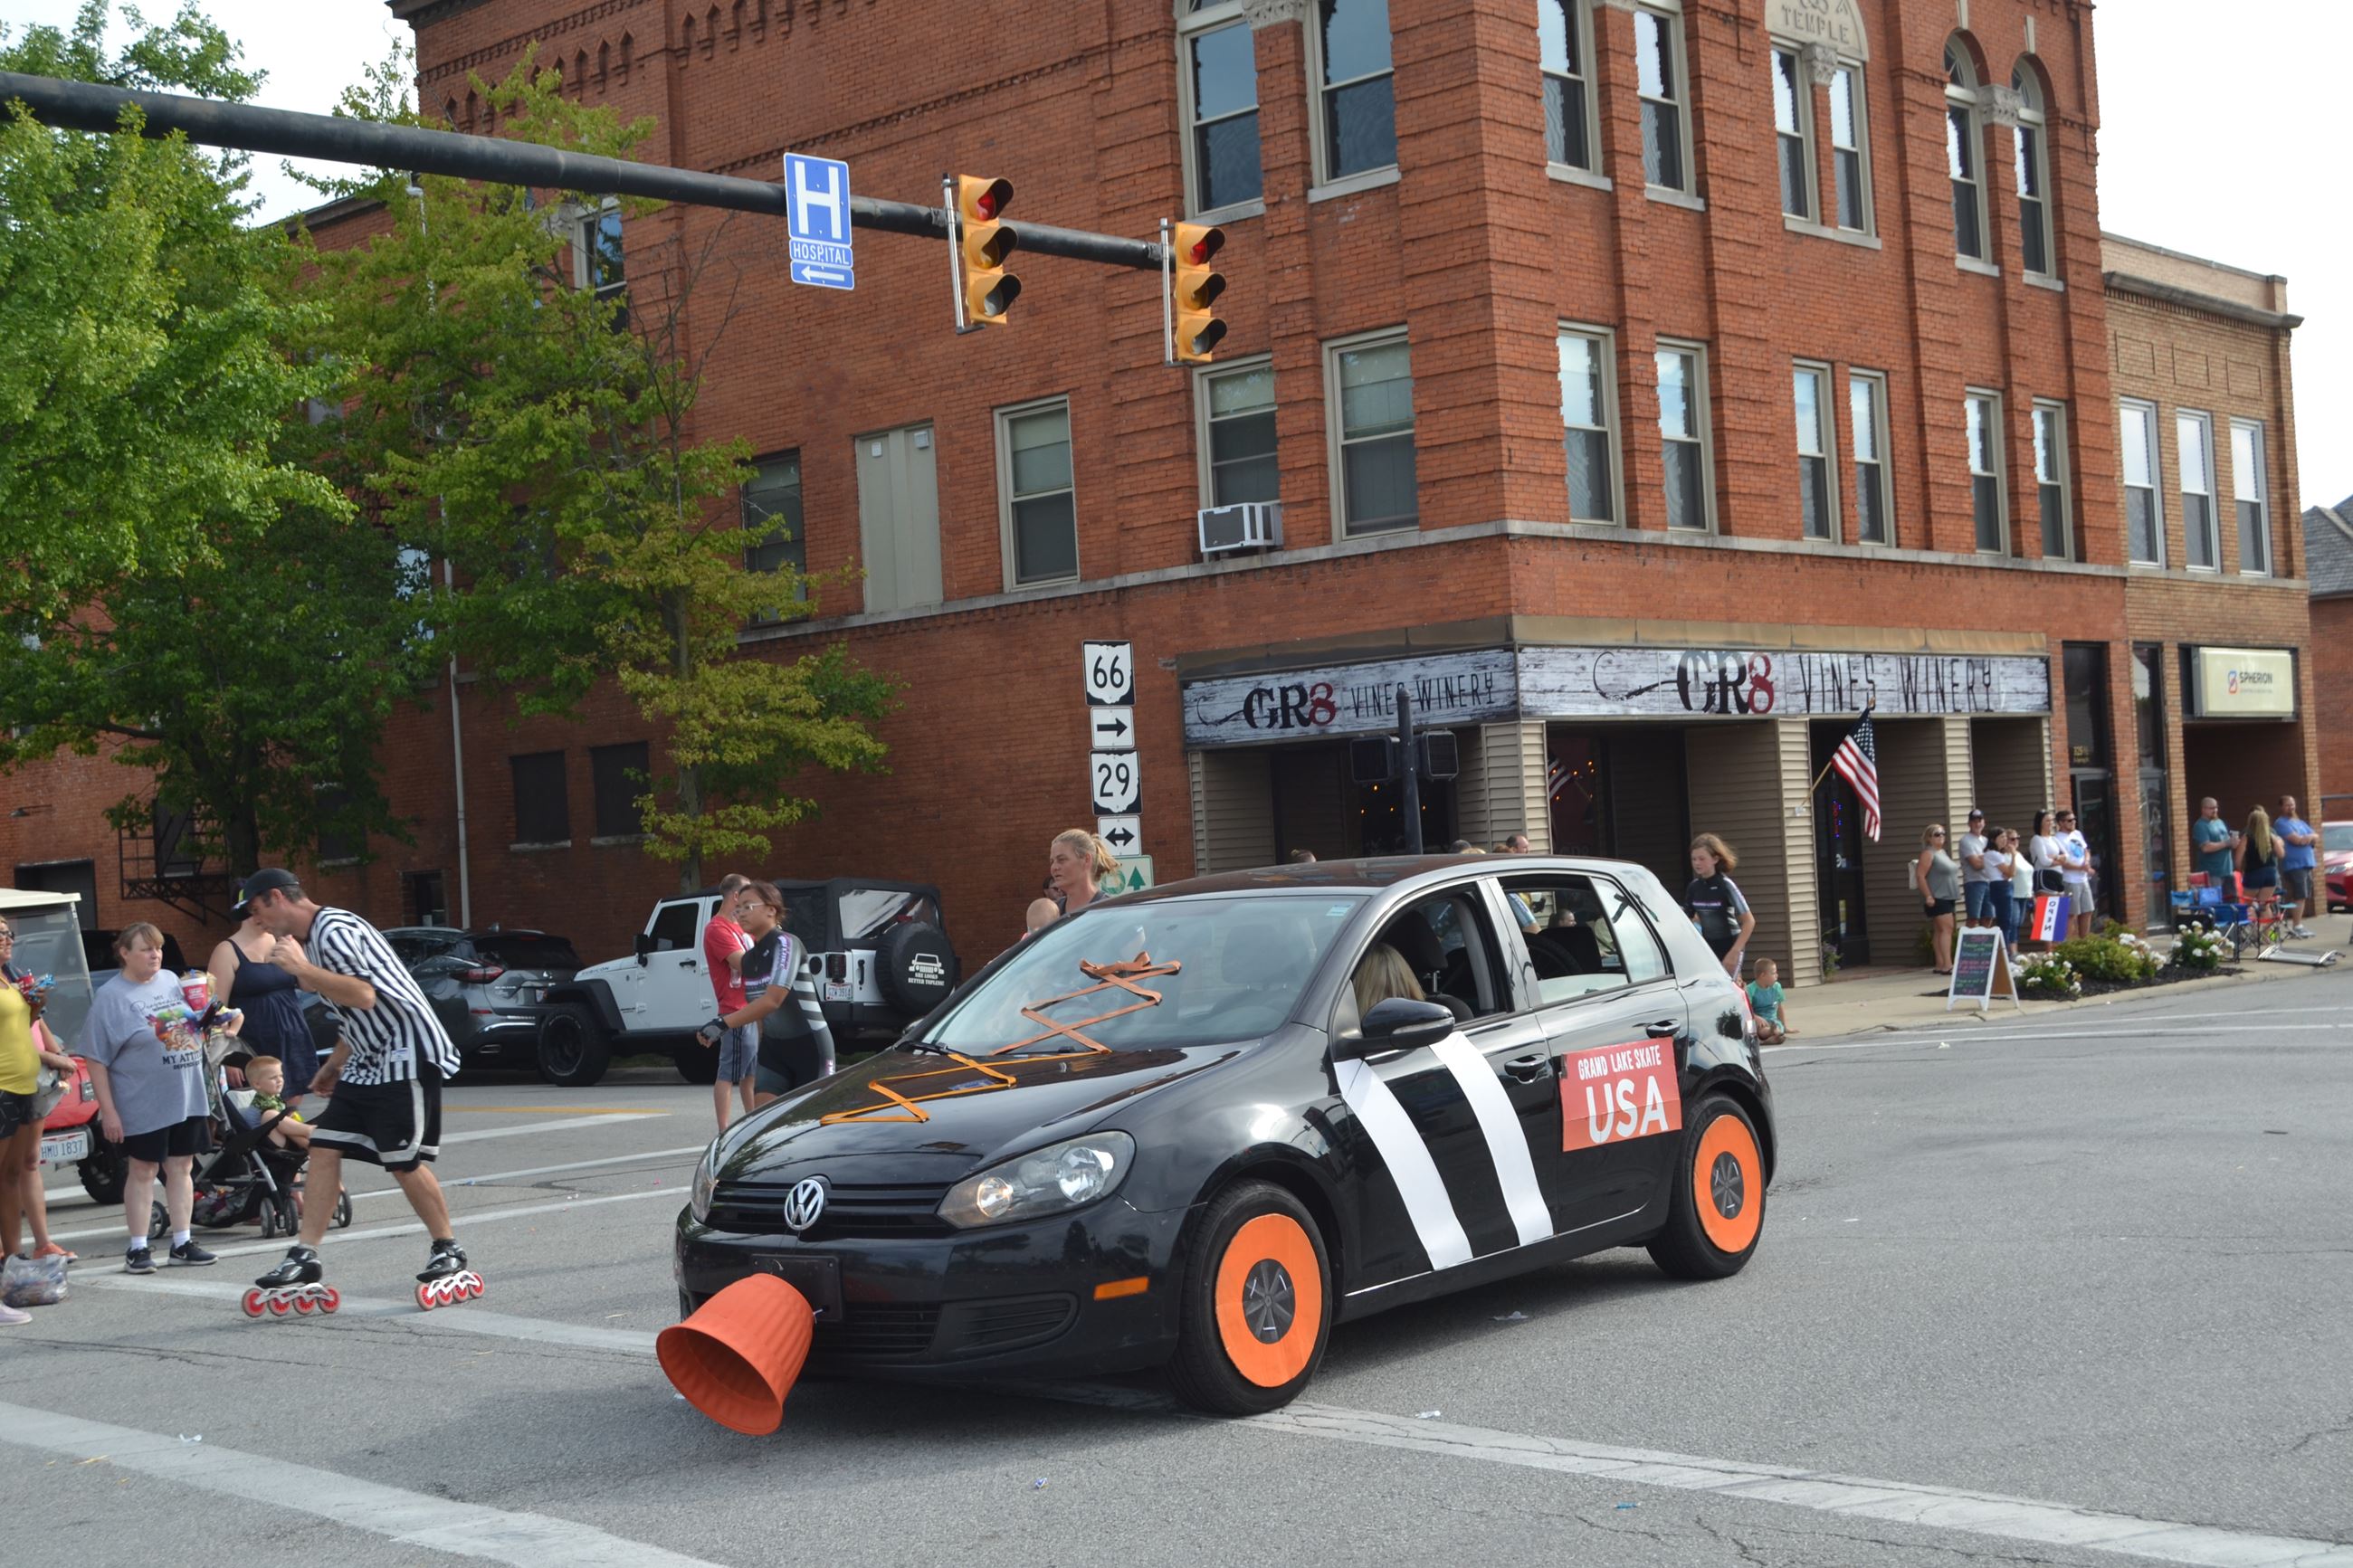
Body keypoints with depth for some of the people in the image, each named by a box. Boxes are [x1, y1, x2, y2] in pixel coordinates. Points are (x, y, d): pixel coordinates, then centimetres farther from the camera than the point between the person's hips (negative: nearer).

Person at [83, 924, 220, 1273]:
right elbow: (97, 1060, -11)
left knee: (182, 1168, 10)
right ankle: (137, 1248, 9)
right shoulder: (111, 996, -9)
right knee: (143, 1170, 1)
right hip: (143, 1104, -5)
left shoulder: (171, 981, 8)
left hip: (188, 1098, 5)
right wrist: (108, 1110, -14)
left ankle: (182, 1243, 17)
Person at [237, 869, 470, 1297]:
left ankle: (447, 1249, 12)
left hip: (407, 1056, -10)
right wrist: (335, 1065, 25)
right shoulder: (315, 936, 16)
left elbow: (364, 995, -29)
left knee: (404, 1162, -5)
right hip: (369, 1061, 10)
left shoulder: (334, 930, -16)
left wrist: (301, 968, -26)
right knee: (324, 1148, 1)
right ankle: (305, 1258, 1)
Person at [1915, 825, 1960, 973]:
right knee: (1946, 928, -16)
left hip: (1947, 897, 9)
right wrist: (1928, 896, -21)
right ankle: (1947, 965, -21)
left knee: (1940, 930, 8)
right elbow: (1920, 875, -17)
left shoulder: (1942, 853, 18)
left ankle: (1940, 965, 9)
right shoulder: (1928, 853, -10)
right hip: (1937, 898, -9)